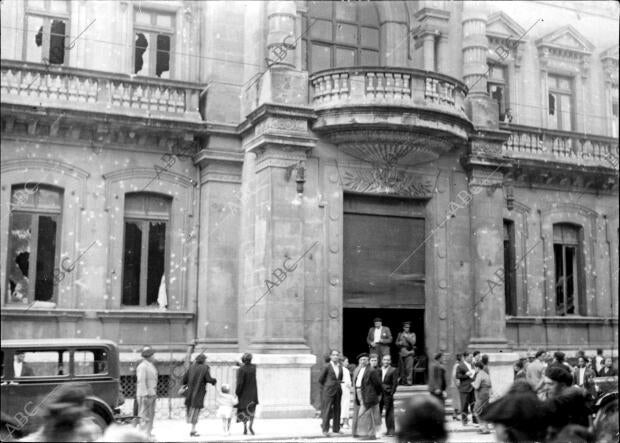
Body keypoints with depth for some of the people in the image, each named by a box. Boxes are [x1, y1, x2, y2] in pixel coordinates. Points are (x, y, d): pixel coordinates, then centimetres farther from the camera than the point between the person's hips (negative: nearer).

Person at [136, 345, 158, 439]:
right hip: (145, 395, -10)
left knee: (151, 414, 14)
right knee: (144, 415, -7)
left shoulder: (151, 365, 16)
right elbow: (141, 381, -21)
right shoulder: (142, 366, -16)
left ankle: (149, 433, 22)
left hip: (152, 394, 10)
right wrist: (145, 394, -23)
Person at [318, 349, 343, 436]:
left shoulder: (340, 367, 8)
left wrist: (338, 384, 9)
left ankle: (336, 428, 17)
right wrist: (325, 388, 4)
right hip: (329, 391, -5)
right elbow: (320, 379, -1)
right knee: (327, 410, -4)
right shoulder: (327, 366, -6)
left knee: (337, 409, 8)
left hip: (338, 391, 5)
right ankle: (325, 430, 1)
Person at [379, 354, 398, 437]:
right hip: (379, 394, 3)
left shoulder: (393, 370, 1)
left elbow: (395, 383, -2)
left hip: (388, 394, -3)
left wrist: (391, 392, -9)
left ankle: (390, 430, 4)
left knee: (389, 413, -1)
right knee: (377, 412, 5)